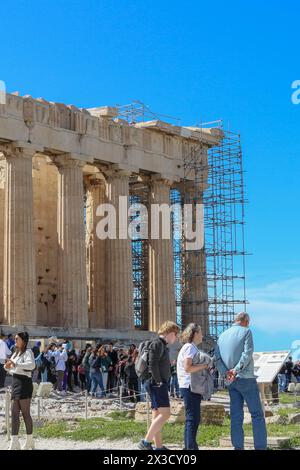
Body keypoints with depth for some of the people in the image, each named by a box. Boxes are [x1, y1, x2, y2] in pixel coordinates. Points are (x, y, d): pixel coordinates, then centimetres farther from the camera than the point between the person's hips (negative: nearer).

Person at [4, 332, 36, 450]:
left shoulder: (27, 352, -8)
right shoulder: (16, 353, 18)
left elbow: (32, 365, -27)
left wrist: (15, 364, -33)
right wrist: (8, 368, 3)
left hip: (24, 383, -8)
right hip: (15, 383, 8)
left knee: (25, 413, -1)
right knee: (14, 413, 2)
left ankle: (30, 440, 9)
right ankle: (14, 442, 1)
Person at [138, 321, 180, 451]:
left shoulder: (162, 345, 21)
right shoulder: (157, 343, -10)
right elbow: (153, 364, -19)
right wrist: (158, 381, -17)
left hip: (160, 384, 11)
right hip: (157, 384, -11)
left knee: (157, 415, 9)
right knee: (165, 413, -16)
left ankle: (158, 446, 11)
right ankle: (145, 442, -17)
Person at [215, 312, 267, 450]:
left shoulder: (222, 335, 13)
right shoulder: (246, 331, -4)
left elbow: (217, 358, 5)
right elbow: (247, 353, -16)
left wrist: (226, 372, -6)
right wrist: (237, 370, -17)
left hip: (231, 381, 6)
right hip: (246, 378, -6)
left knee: (236, 415, 7)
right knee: (257, 414, -2)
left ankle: (238, 446, 5)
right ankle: (260, 446, -6)